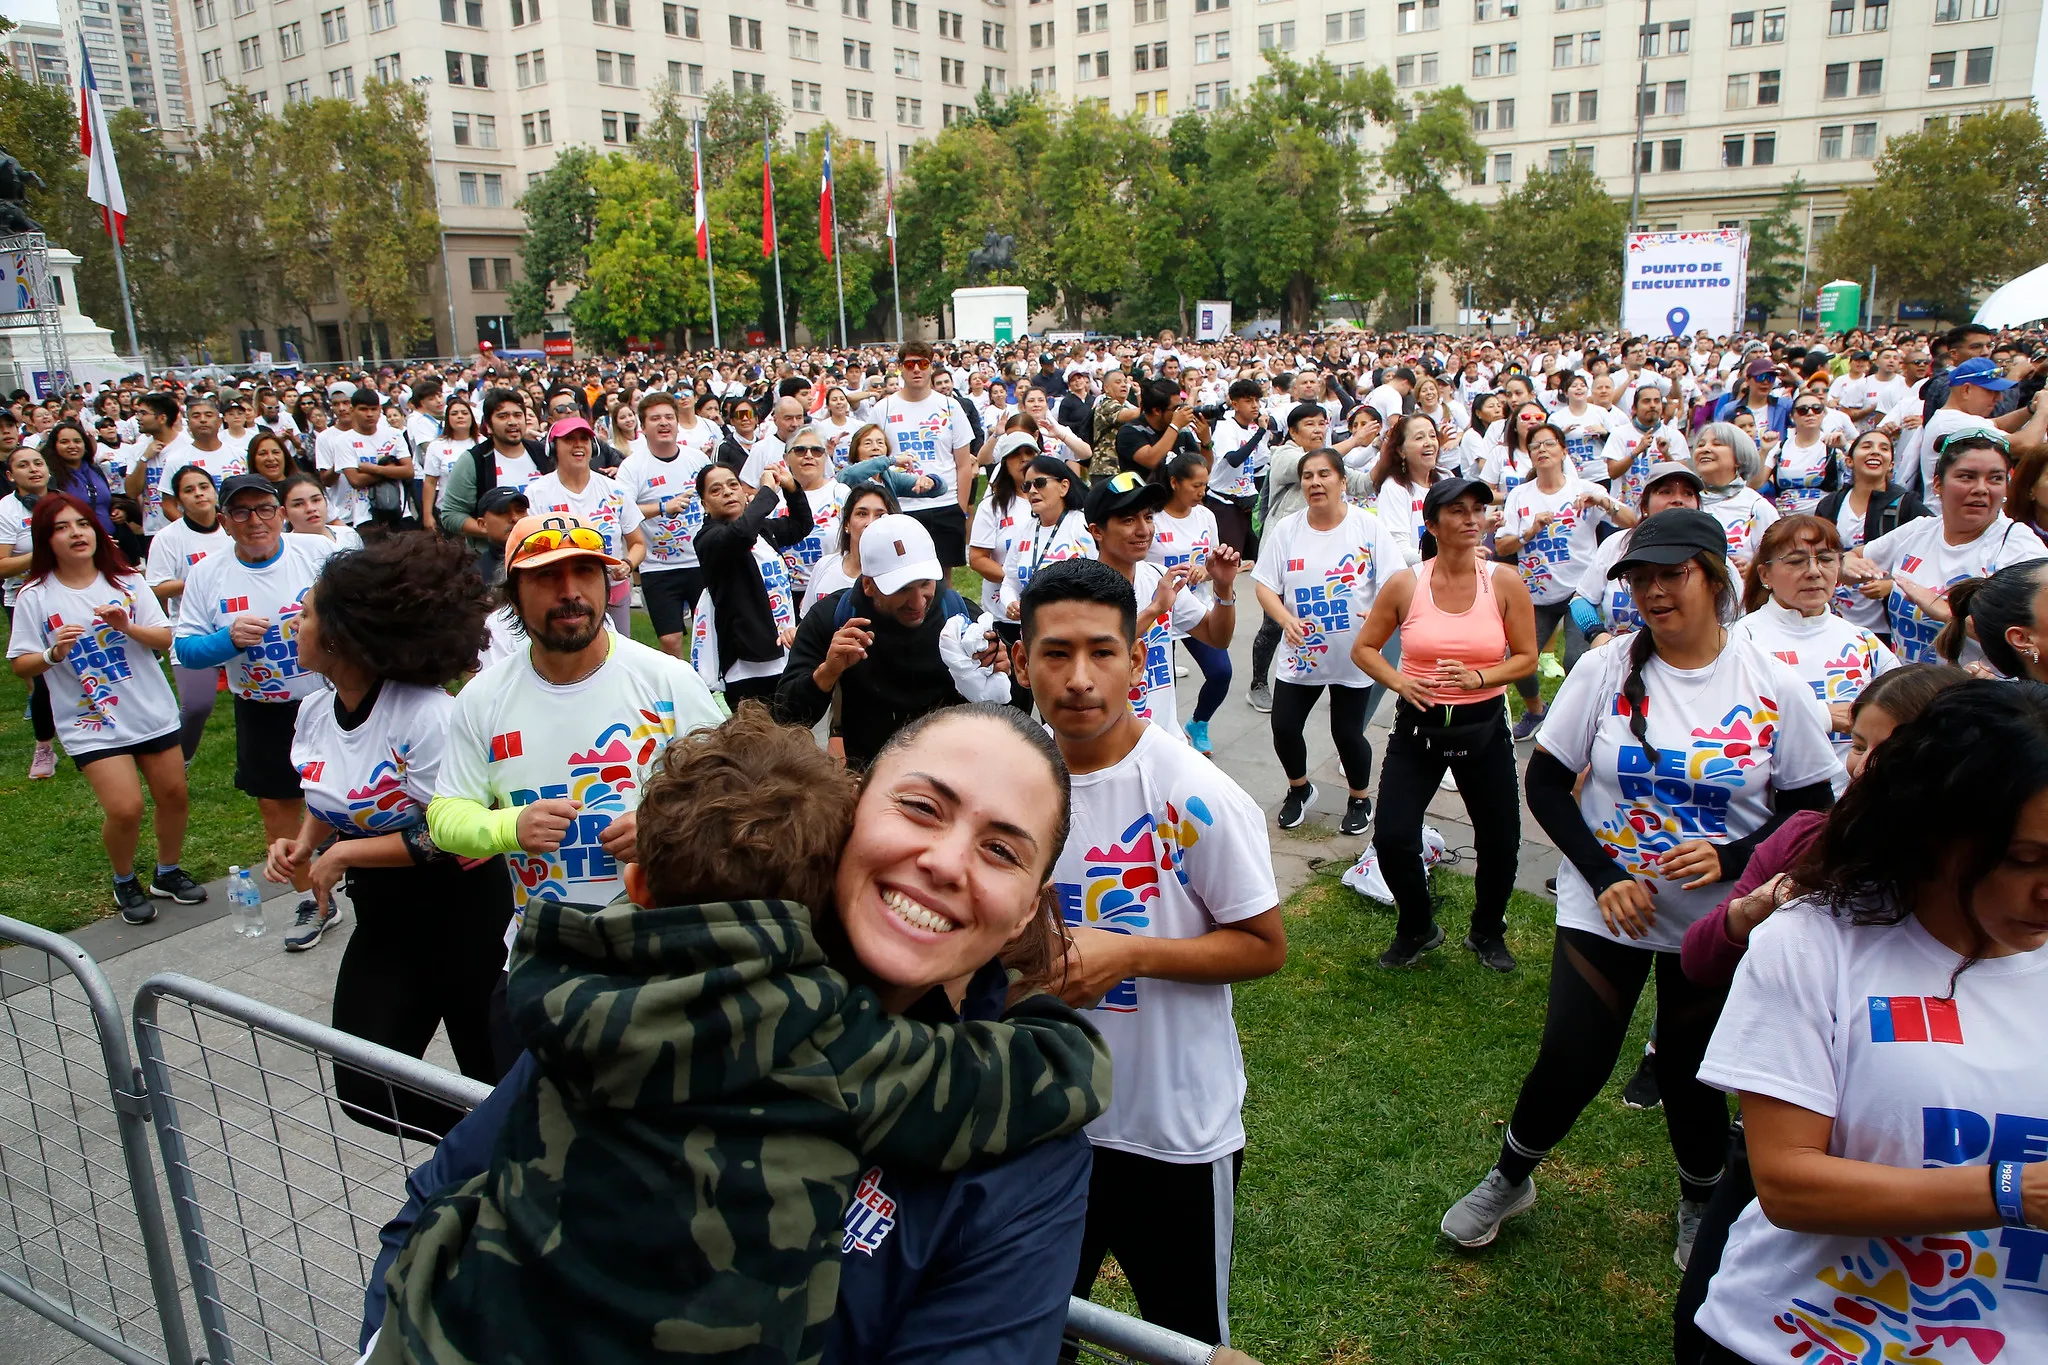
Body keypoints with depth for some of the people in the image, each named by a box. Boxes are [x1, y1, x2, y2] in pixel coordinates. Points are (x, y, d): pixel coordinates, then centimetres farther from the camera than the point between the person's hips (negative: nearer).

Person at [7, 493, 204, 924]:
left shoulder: (126, 581, 1)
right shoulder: (34, 597, -5)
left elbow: (165, 639, -2)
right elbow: (20, 665, -3)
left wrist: (128, 627, -20)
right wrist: (53, 653, -23)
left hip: (153, 711, 3)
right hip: (92, 723, -3)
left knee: (173, 795, 9)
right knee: (125, 808, -12)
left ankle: (168, 873, 33)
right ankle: (125, 883, 16)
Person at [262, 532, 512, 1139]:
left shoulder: (426, 713, -24)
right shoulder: (315, 711, 1)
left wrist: (343, 853, -17)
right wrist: (302, 845, -2)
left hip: (463, 910, -7)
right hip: (383, 914, 8)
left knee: (494, 1075, 7)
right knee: (363, 1091, 6)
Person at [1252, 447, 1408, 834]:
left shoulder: (1368, 526, -6)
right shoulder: (1285, 529, 0)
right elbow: (1265, 586, 0)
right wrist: (1285, 618, -18)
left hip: (1354, 654, -2)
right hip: (1300, 654, 2)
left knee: (1347, 731, 5)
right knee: (1284, 726, 2)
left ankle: (1361, 797, 33)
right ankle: (1299, 788, 32)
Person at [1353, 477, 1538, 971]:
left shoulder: (1504, 581, -6)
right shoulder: (1405, 584, -6)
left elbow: (1527, 657, -2)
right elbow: (1364, 648, 3)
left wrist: (1479, 678, -19)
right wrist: (1399, 681, -14)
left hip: (1484, 726, 1)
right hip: (1418, 725, 0)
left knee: (1500, 838, 10)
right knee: (1392, 838, -6)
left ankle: (1488, 932, 39)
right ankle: (1418, 929, 24)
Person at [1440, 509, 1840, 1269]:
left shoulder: (1773, 687, -7)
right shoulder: (1606, 669, -8)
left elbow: (1811, 806, 0)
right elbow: (1544, 781, -3)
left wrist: (1730, 858, -18)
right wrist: (1604, 877, -13)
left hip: (1718, 918, 0)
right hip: (1605, 908, 0)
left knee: (1687, 1070, 11)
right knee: (1572, 1061, -2)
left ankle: (1702, 1202, 42)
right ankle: (1510, 1179, 27)